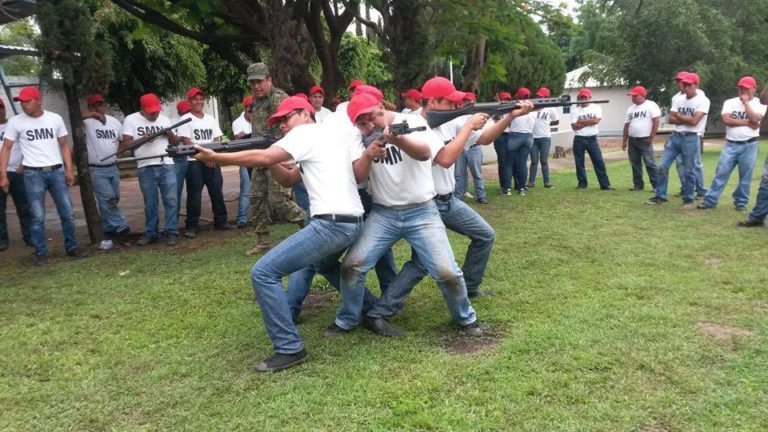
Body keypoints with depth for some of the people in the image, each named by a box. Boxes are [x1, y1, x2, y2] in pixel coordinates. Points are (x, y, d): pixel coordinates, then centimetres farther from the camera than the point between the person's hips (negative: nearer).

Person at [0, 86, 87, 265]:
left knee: (67, 212, 5)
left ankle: (72, 247, 18)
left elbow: (64, 145, 9)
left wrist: (70, 169, 1)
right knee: (37, 216, 1)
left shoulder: (55, 118, 4)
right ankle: (41, 253, 10)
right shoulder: (15, 122, 0)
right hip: (33, 174, -2)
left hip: (57, 171, 2)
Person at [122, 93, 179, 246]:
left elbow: (175, 143, 15)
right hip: (146, 169, -1)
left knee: (171, 200, -3)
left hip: (167, 166, 1)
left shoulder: (165, 119, 12)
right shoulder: (130, 120, 3)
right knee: (150, 203, 6)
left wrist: (170, 134, -7)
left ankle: (171, 232, 1)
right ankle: (151, 233, 16)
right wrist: (143, 139, -17)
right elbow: (126, 144, -2)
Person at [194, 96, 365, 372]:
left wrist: (214, 157, -7)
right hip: (352, 222, 10)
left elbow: (262, 158, -15)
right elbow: (288, 179, 26)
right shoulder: (329, 135, 26)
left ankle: (289, 349, -7)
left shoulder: (305, 132, -2)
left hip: (331, 224, -10)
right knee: (319, 260, 40)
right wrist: (272, 161, 10)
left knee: (263, 273, -10)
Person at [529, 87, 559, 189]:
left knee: (544, 161, 4)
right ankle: (531, 181, 11)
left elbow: (556, 121, 11)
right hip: (533, 138, 1)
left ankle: (547, 182, 10)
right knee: (534, 161, 5)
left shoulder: (550, 108, 0)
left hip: (545, 138, -1)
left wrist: (546, 123, 5)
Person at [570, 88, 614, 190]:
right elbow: (574, 126, -9)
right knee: (579, 163, 6)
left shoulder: (596, 107, 3)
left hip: (592, 139, -1)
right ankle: (582, 184, 16)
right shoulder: (574, 110, 4)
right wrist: (589, 121, -11)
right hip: (579, 140, 1)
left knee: (599, 162, -2)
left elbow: (596, 120, -15)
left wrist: (581, 121, -9)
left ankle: (605, 184, 1)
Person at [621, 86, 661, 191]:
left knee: (650, 163, -7)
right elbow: (627, 125, 17)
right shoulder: (630, 108, 15)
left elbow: (656, 121, -12)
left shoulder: (651, 105, -5)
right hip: (632, 140, 7)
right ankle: (638, 184, 18)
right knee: (635, 163, 9)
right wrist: (624, 141, 14)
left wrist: (651, 137, -15)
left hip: (644, 140, -7)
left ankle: (657, 185, -4)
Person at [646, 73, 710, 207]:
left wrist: (678, 116, -2)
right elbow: (671, 119, 3)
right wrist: (687, 120, -10)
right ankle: (660, 196, 9)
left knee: (688, 171, 3)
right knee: (662, 166, 1)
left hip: (691, 139, -5)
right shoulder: (677, 99, 10)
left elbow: (694, 121, -16)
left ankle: (688, 199, 15)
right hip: (675, 136, 5)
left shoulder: (703, 100, -7)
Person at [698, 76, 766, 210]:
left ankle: (741, 202, 16)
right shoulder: (730, 102, 5)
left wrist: (745, 102, -12)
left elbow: (754, 120, -17)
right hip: (731, 144, 1)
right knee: (721, 173, 0)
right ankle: (710, 201, 2)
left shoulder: (760, 104, 1)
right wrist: (747, 122, -12)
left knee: (745, 177, 5)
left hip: (749, 145, -1)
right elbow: (726, 120, -11)